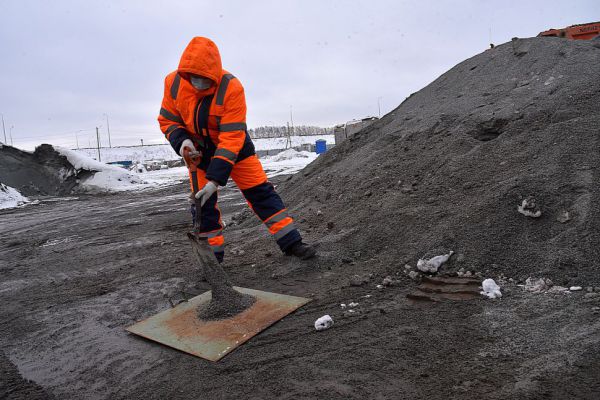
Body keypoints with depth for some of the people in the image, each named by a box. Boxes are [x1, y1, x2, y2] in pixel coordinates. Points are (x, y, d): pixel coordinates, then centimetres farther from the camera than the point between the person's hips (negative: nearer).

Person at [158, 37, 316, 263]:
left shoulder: (231, 88, -30)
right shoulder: (174, 82, -18)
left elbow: (231, 138, -31)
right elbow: (168, 120, -3)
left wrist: (216, 178, -34)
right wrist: (181, 140, -25)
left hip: (234, 145, -3)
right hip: (198, 150, 3)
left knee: (260, 191, -6)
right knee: (202, 203, 2)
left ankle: (291, 243, 1)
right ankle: (212, 256, 17)